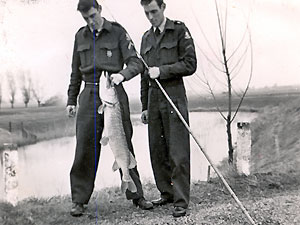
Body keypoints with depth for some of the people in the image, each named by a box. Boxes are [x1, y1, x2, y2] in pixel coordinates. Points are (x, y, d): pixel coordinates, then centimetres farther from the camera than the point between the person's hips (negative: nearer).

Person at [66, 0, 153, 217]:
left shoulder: (118, 32, 0)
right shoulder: (81, 36, 12)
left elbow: (136, 63, -7)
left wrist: (122, 74, -27)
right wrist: (71, 99, 14)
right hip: (90, 96, 3)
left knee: (124, 146, 2)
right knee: (85, 148, -1)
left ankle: (136, 195, 14)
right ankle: (79, 200, 8)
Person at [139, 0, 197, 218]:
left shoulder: (180, 30, 1)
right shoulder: (146, 38, 17)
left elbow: (190, 64, -5)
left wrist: (162, 70, -13)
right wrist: (145, 106, 17)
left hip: (174, 96, -6)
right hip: (153, 99, 6)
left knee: (178, 152, -6)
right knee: (157, 151, 8)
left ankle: (181, 201, -3)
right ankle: (166, 193, 20)